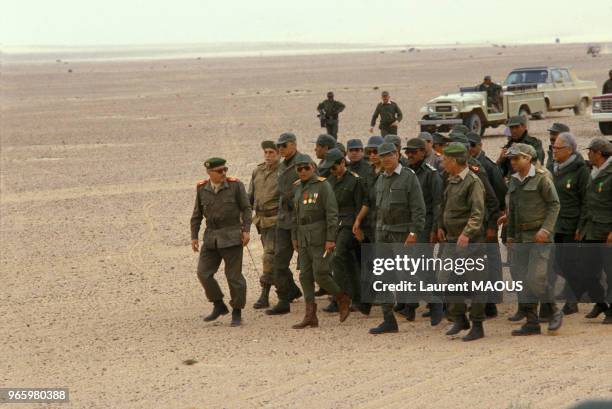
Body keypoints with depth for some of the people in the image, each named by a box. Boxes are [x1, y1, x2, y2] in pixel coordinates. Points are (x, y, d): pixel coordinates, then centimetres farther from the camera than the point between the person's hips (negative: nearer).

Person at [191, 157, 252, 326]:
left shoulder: (235, 185, -7)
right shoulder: (202, 189, 2)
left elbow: (246, 208, -2)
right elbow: (197, 214, 9)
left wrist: (246, 230, -10)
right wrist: (194, 236, 5)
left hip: (232, 237, -3)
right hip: (211, 237, 3)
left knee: (234, 276, -1)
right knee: (204, 273, -3)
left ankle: (237, 313, 11)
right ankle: (219, 306, 14)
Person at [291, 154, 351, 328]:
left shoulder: (323, 186, -9)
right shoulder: (298, 187, 13)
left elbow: (332, 214, -13)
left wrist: (330, 239, -17)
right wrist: (294, 237, 16)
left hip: (320, 237, -7)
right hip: (304, 238, 7)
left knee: (320, 274, -11)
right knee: (305, 276, 4)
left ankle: (342, 299, 13)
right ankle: (310, 316, 7)